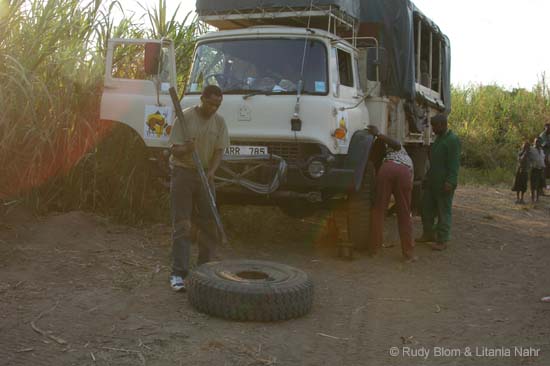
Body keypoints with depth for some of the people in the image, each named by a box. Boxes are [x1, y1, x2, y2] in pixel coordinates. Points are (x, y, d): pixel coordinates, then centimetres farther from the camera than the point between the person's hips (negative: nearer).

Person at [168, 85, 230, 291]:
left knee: (209, 223, 8)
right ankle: (178, 273, -4)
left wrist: (211, 172, -18)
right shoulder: (185, 117, -11)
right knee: (182, 225, -6)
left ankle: (206, 268, 20)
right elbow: (174, 149, -11)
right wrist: (186, 149, -33)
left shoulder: (219, 122, 1)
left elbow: (219, 151, -1)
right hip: (183, 172, -4)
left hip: (205, 174, 4)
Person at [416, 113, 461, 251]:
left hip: (444, 184, -9)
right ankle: (428, 234, 25)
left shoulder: (453, 140, -13)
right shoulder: (438, 138, 17)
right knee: (427, 208, 13)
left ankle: (442, 240, 1)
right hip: (432, 182, 10)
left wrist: (450, 182, -25)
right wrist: (427, 177, 23)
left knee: (444, 211, -3)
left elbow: (454, 163, -19)